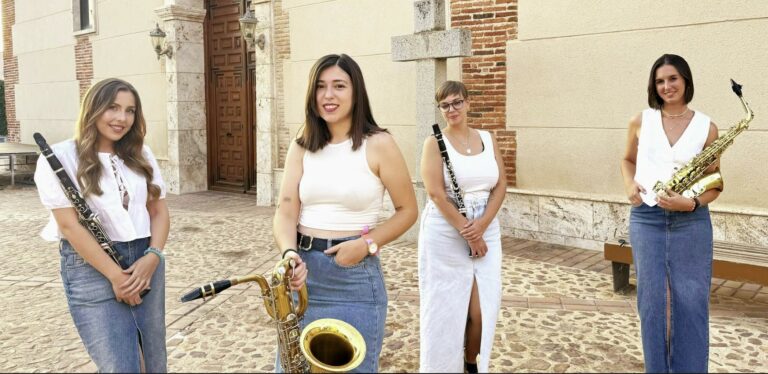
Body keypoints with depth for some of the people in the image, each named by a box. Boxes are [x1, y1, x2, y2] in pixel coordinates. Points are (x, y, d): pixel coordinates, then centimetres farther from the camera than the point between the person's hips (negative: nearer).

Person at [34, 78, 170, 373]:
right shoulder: (60, 157, -5)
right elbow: (69, 225, -10)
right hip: (91, 268, -5)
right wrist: (115, 274, -13)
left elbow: (159, 210, 10)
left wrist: (152, 257, -7)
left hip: (144, 261, 5)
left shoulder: (141, 155, 10)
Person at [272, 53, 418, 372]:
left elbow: (407, 210, -1)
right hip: (303, 272, 4)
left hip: (355, 275, -3)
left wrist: (367, 244, -15)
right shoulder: (301, 147, 5)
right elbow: (286, 210, -2)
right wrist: (289, 253, -22)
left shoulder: (378, 144, -6)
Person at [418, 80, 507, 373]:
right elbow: (436, 194, -11)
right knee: (445, 311, 2)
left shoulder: (488, 138, 9)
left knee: (482, 310, 5)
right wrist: (466, 231, -13)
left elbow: (500, 185, 5)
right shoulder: (434, 143, -3)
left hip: (485, 232, 4)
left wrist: (481, 225, -10)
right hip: (445, 235, -4)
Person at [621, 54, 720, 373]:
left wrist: (691, 203, -15)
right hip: (645, 219, 1)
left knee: (691, 304, 3)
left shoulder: (707, 127, 1)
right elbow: (628, 160, 21)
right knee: (651, 302, 5)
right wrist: (629, 185, 1)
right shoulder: (640, 122, 5)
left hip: (691, 223, -1)